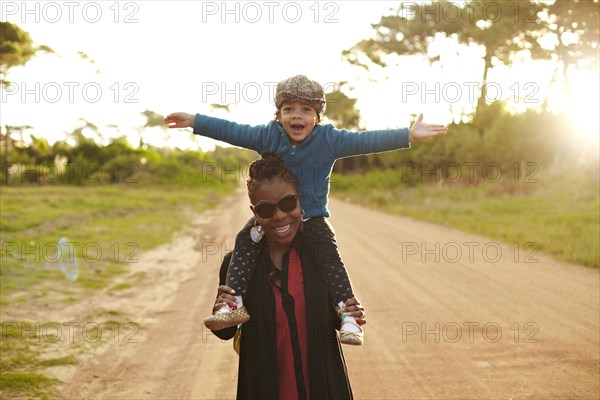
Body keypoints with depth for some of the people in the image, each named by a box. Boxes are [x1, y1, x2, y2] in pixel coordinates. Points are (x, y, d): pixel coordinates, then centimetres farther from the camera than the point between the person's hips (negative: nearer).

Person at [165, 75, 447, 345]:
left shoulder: (329, 139, -12)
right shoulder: (268, 136, -7)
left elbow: (366, 141, -18)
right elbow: (232, 131, -7)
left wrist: (408, 135, -26)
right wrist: (194, 122, -11)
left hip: (312, 216, -2)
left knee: (329, 253, -21)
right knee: (245, 241, -18)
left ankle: (348, 316, -20)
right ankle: (234, 304, -19)